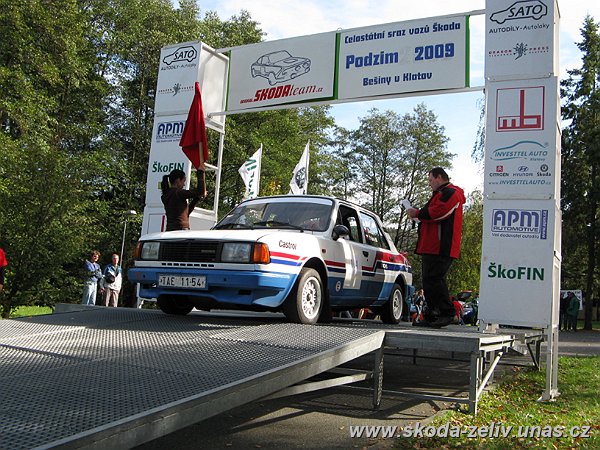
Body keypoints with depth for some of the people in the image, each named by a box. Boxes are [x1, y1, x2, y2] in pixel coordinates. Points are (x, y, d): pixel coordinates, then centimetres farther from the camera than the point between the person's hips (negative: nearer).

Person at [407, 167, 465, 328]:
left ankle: (447, 313, -9)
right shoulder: (440, 194, 28)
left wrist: (417, 213, -7)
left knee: (433, 279, -16)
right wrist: (418, 214, 11)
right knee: (429, 281, 9)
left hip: (441, 248, -11)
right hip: (431, 247, 11)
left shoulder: (451, 193, -7)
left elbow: (437, 213, -20)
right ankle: (432, 317, 12)